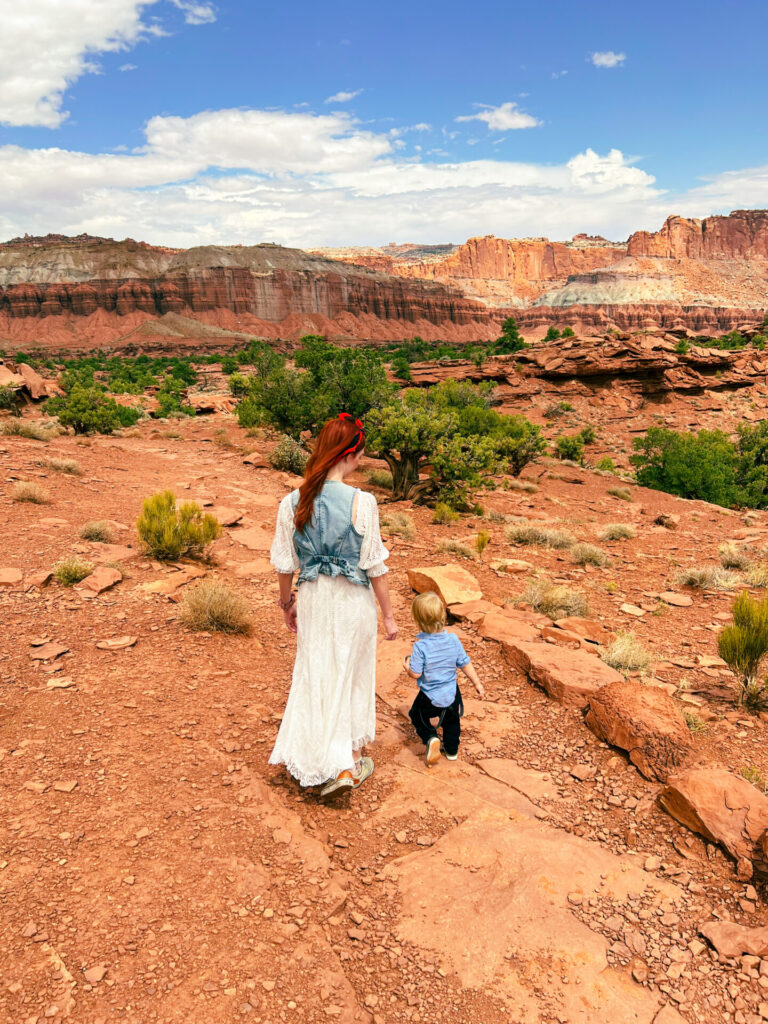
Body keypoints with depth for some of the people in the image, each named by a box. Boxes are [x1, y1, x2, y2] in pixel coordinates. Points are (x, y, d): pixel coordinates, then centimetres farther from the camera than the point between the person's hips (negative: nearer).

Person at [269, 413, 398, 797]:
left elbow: (284, 564, 0)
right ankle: (350, 763, 31)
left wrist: (287, 603, 17)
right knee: (351, 678, 16)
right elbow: (375, 567, -13)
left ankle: (308, 760, 29)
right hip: (354, 601, -2)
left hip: (313, 600, 3)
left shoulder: (292, 502, -9)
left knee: (314, 675, 19)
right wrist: (389, 615, -2)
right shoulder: (361, 502, -19)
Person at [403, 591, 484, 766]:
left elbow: (415, 674, -20)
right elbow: (465, 664, -3)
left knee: (418, 716, 22)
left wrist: (407, 665, 2)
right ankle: (452, 750, 38)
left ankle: (430, 738, -1)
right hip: (452, 694, 4)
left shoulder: (420, 646, -24)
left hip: (430, 697, -4)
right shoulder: (453, 640, -10)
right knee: (452, 720, 28)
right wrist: (477, 684, 9)